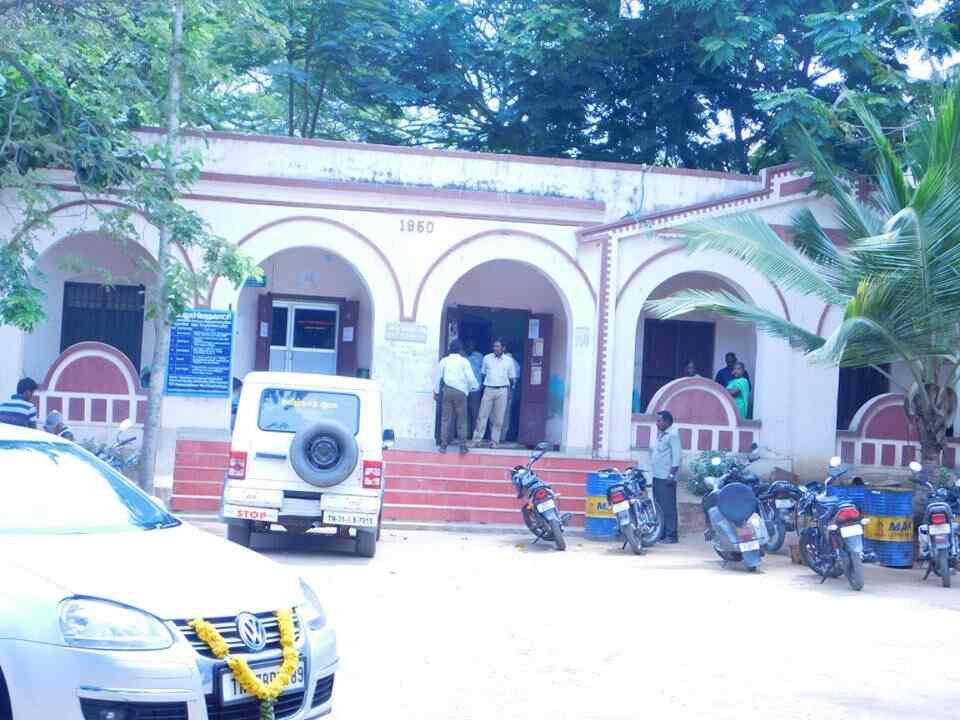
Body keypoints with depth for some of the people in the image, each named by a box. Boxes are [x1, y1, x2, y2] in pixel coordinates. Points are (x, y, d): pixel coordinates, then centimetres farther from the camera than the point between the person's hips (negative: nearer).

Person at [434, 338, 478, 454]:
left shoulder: (444, 361, 7)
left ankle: (443, 445, 1)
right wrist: (476, 386, 17)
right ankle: (463, 446, 2)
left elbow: (438, 377, 8)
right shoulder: (464, 361, -1)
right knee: (461, 420, 4)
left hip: (447, 391, 2)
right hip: (460, 391, -2)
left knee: (445, 419, 4)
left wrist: (436, 392, 16)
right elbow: (470, 378, -2)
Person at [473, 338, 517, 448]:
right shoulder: (487, 358, 6)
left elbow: (512, 378, 10)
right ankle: (476, 439, 1)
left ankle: (494, 440, 9)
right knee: (482, 415, -2)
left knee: (498, 418, 2)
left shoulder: (509, 361, 4)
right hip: (488, 389, 0)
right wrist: (481, 387, 5)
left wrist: (510, 391, 1)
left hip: (502, 391, 0)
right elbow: (483, 373, 13)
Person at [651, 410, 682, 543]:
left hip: (666, 478, -10)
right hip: (658, 477, 10)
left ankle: (671, 535, -8)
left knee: (668, 507, -9)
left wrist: (672, 474, -21)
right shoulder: (661, 435, 19)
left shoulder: (672, 435, -10)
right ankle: (660, 533, 19)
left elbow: (676, 457, -16)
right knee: (658, 506, 13)